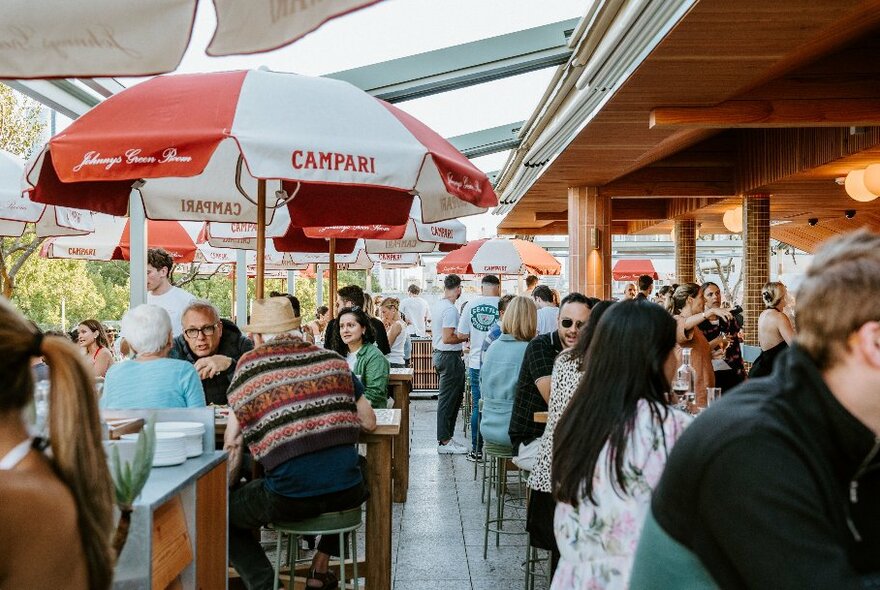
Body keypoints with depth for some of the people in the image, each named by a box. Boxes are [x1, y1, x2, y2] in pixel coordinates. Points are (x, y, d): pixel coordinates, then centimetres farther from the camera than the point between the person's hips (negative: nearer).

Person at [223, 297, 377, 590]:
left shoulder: (250, 365, 4)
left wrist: (228, 489, 19)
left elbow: (233, 441, 4)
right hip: (347, 493, 3)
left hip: (289, 498, -3)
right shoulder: (333, 359, 11)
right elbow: (369, 422, 15)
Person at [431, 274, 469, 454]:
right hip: (450, 357, -10)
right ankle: (444, 442, -1)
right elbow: (447, 338, -24)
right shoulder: (450, 309, -19)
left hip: (439, 354, 10)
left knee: (449, 398, 16)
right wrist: (465, 338, -10)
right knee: (448, 400, -5)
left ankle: (445, 437, 21)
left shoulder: (437, 306, 11)